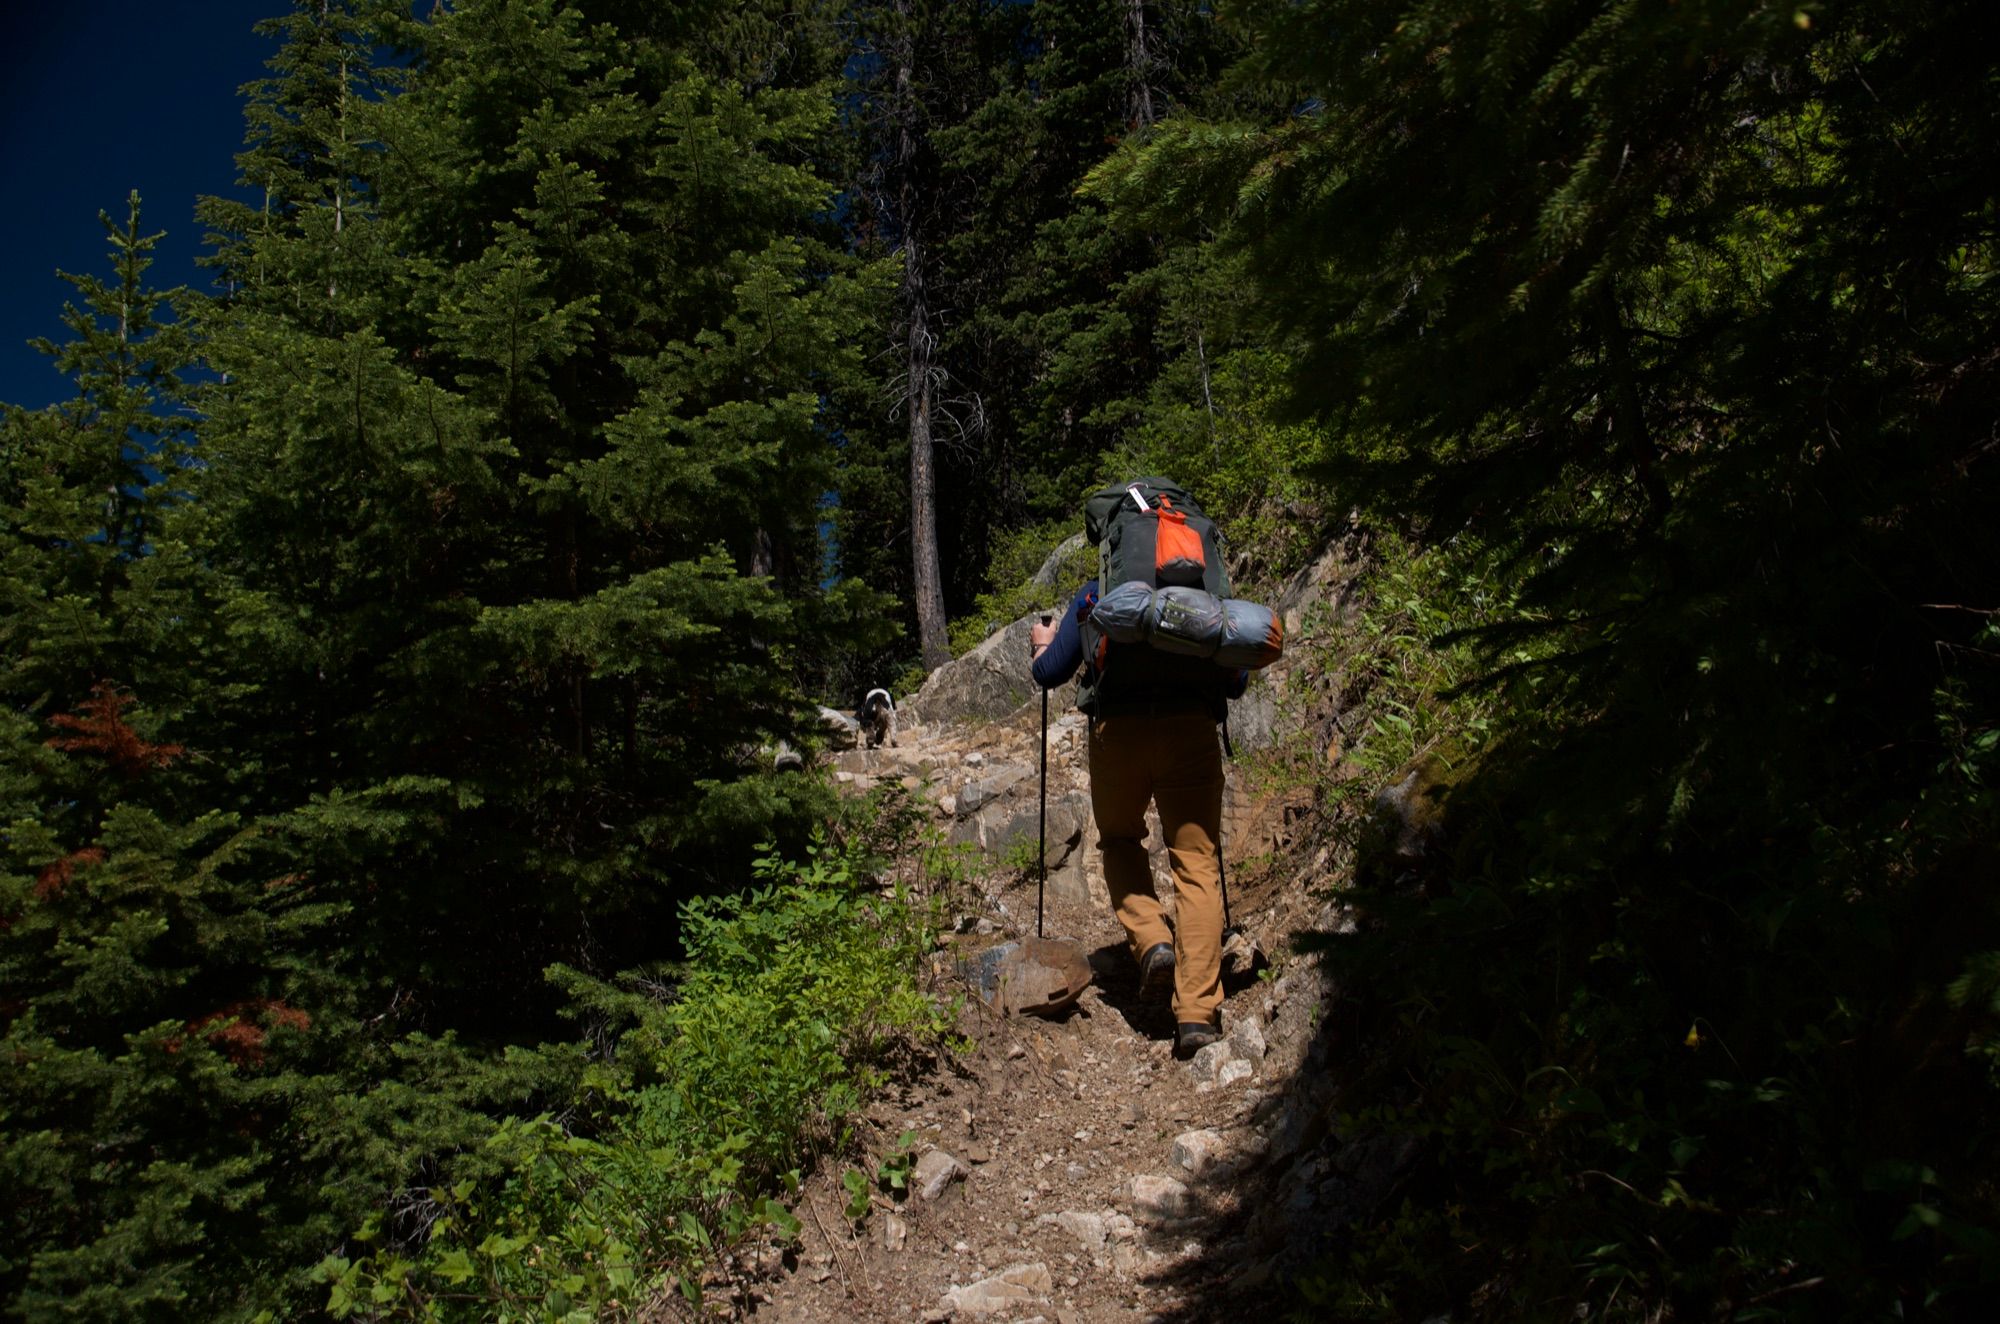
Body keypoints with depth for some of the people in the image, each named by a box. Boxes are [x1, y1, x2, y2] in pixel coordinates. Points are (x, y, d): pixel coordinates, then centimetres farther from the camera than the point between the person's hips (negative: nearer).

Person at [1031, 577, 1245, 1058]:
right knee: (1196, 864, 4)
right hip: (1192, 727, 1)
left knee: (1120, 840, 23)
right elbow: (1237, 682, 21)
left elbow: (1049, 673, 14)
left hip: (1119, 729, 0)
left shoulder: (1097, 594, 16)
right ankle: (1197, 1014, -4)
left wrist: (1041, 646, 35)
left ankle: (1151, 942, 0)